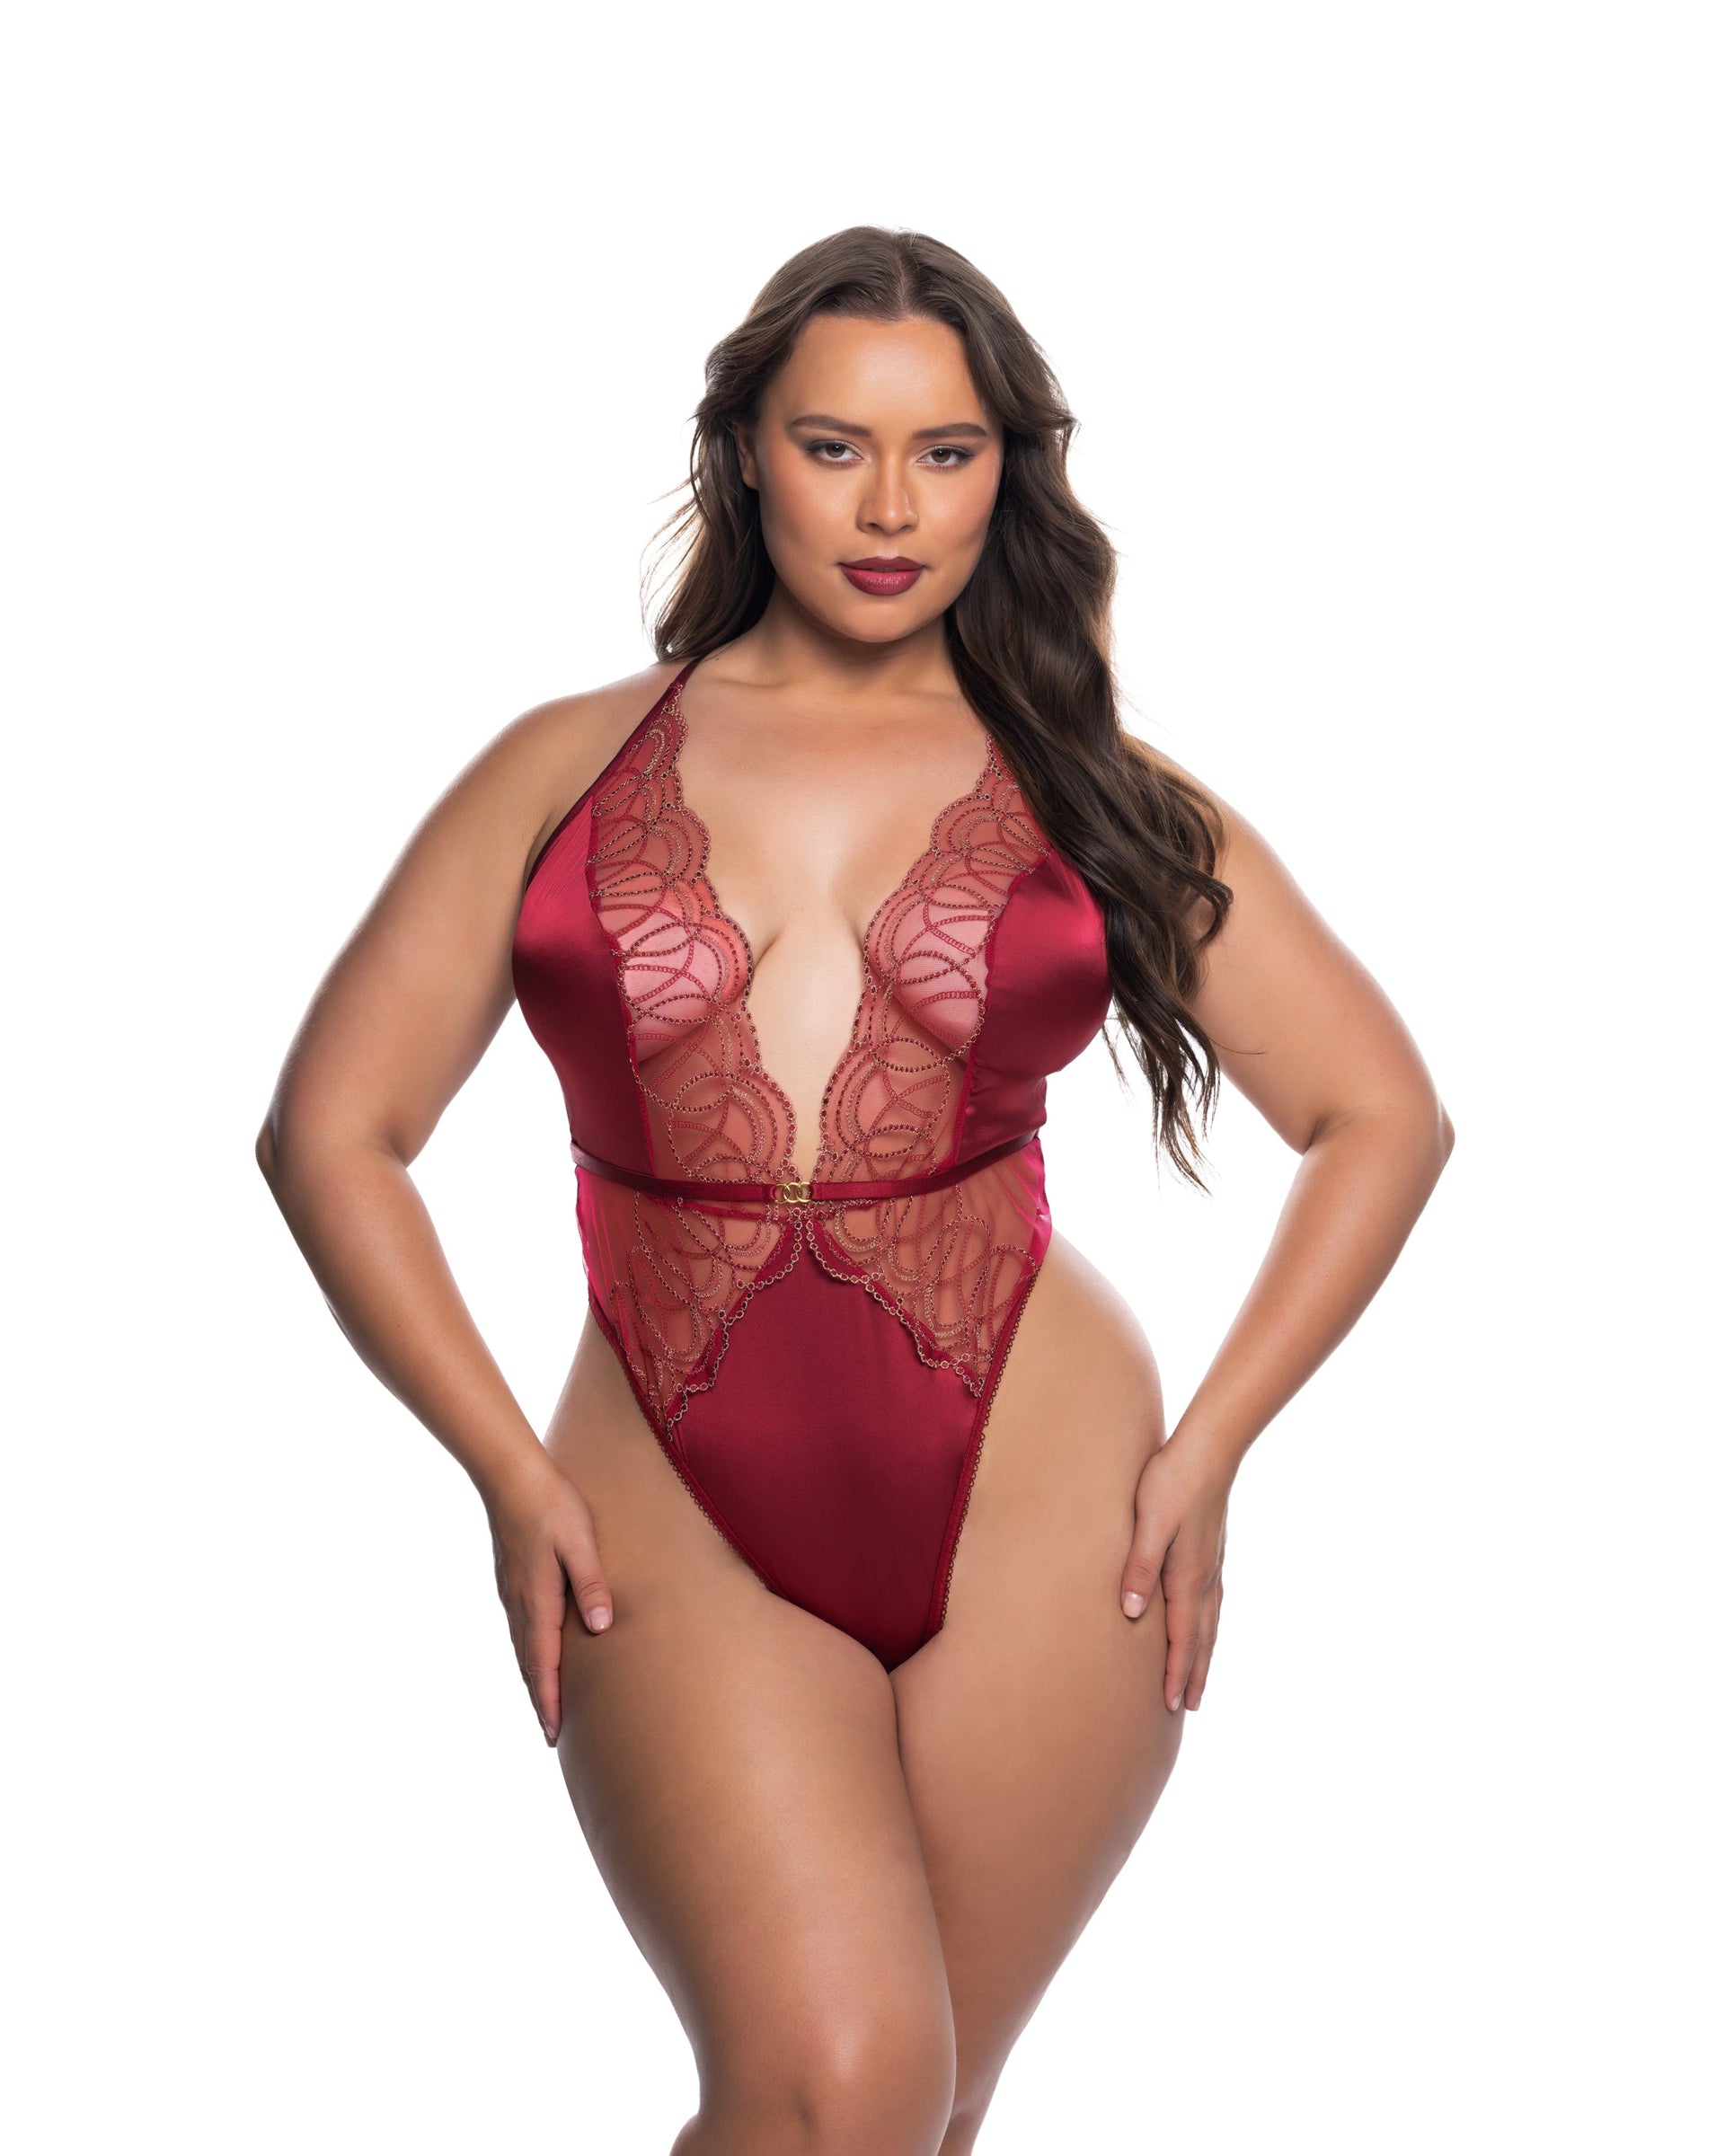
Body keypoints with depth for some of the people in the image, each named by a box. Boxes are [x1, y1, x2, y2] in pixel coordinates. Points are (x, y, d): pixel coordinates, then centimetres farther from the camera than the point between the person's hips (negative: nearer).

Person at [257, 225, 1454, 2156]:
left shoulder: (1090, 789, 10)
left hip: (1035, 1504, 1)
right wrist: (510, 1473, 0)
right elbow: (332, 1131, 8)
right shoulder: (571, 766, 9)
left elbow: (1381, 1115, 13)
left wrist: (1211, 1448, 4)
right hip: (682, 1528, -1)